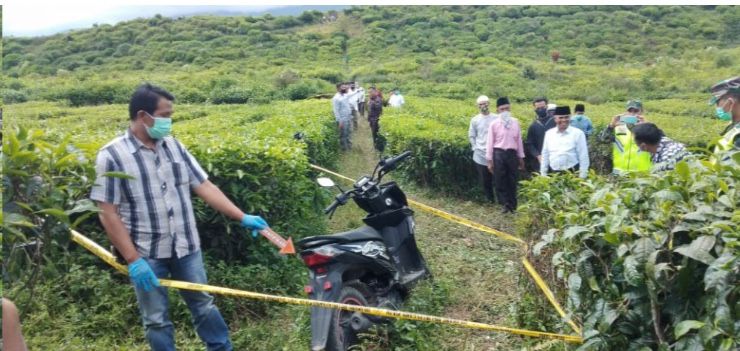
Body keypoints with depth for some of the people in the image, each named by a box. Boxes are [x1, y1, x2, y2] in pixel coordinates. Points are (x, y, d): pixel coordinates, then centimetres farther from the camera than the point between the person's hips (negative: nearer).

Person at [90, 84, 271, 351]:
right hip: (146, 255, -4)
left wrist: (242, 217, -5)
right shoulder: (112, 155, -12)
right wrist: (133, 260, -17)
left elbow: (204, 186, 3)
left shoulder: (173, 145, 3)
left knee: (204, 306, 18)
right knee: (156, 320, 12)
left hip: (186, 248, 4)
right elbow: (108, 213, -12)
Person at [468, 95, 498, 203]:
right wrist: (475, 148, 4)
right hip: (480, 155, 2)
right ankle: (489, 198, 20)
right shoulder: (475, 120, 5)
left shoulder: (496, 118, -1)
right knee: (484, 179, 6)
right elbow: (471, 136, 11)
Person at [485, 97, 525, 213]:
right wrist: (489, 160, -4)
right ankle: (505, 204, 9)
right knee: (500, 181, 0)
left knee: (512, 181, 7)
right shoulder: (494, 124, -2)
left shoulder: (515, 122, 6)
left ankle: (512, 205, 17)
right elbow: (490, 143, -1)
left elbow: (519, 140, 11)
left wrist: (521, 157, 12)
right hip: (499, 154, -2)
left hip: (512, 153, 2)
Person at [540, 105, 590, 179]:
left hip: (572, 173, -3)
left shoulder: (578, 133, -3)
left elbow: (583, 157, -3)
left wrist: (582, 177, -6)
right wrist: (543, 175, 10)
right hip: (553, 174, 3)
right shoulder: (549, 133, 8)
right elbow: (545, 155, 13)